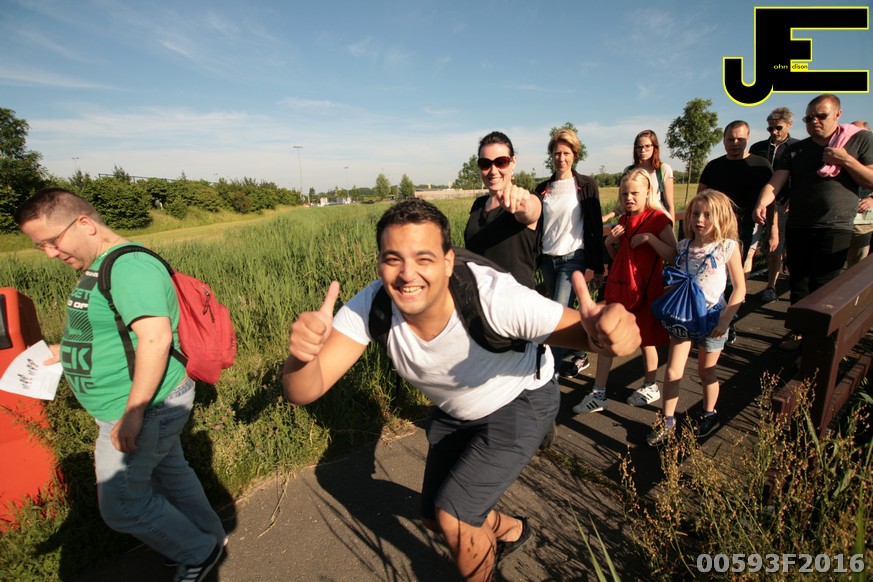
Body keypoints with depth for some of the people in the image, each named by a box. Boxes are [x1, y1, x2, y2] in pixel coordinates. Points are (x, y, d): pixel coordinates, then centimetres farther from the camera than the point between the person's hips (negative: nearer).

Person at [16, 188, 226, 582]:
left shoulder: (129, 266, -23)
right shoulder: (100, 266, 10)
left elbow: (155, 337, -31)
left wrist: (132, 413, -28)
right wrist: (69, 350, 10)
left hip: (146, 408, -10)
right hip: (152, 406, 10)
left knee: (122, 505, 4)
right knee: (170, 472, 23)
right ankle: (210, 534, 44)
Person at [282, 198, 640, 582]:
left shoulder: (496, 297, -38)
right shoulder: (372, 305, -28)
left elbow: (585, 333, -29)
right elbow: (303, 392, -31)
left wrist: (609, 332, -54)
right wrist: (302, 356, -55)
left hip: (520, 403, -4)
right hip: (453, 412, 5)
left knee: (452, 517, -12)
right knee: (435, 517, 16)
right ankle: (509, 529, 49)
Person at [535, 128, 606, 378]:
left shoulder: (587, 186, -2)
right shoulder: (542, 189, 8)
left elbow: (596, 229, -2)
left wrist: (598, 267, -3)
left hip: (573, 258, -4)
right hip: (547, 259, 5)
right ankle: (579, 356, 33)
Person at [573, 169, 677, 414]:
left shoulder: (658, 219, -8)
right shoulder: (623, 221, 11)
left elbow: (673, 256, -16)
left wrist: (649, 237, -25)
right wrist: (609, 242, 0)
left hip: (645, 289, -5)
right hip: (618, 286, 6)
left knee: (646, 340, 11)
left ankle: (650, 386, 35)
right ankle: (598, 394, 11)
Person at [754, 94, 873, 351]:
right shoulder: (796, 150, 9)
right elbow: (775, 182, -6)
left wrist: (846, 160, -14)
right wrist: (762, 203, -26)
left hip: (835, 229, -3)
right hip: (797, 228, 4)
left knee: (821, 289, -5)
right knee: (798, 285, 11)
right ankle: (799, 332, 24)